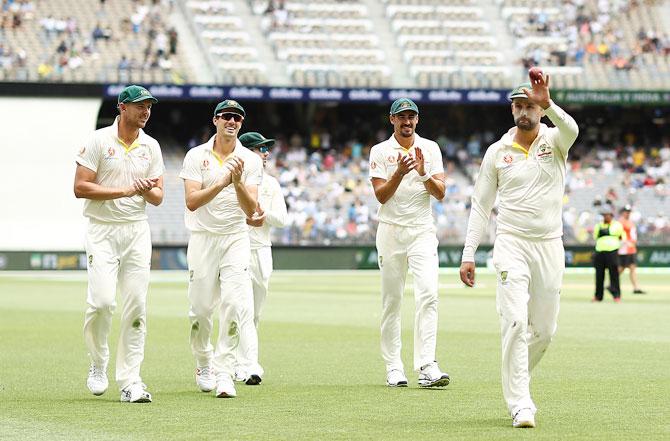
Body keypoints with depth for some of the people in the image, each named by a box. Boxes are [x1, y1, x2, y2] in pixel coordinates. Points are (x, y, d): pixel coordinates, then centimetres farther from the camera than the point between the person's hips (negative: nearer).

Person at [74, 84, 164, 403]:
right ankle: (98, 364, 8)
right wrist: (125, 190, -16)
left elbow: (158, 197, 10)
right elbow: (80, 188, -10)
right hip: (103, 230, -4)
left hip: (137, 231, 4)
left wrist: (147, 190, -14)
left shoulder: (151, 146, 10)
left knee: (136, 306, -2)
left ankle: (130, 381, 1)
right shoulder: (99, 141, -4)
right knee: (102, 300, -16)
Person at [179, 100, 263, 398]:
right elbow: (192, 202, -12)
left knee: (234, 304, -14)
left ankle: (223, 373, -11)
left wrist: (238, 183, -23)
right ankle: (203, 364, 26)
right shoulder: (196, 156, 0)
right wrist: (222, 182, -23)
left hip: (235, 239, 0)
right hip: (203, 238, 0)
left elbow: (250, 210, -6)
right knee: (201, 308, 2)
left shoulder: (250, 161, 3)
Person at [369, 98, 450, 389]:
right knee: (391, 299, 2)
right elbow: (381, 195, -7)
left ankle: (427, 366, -21)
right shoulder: (380, 152, 2)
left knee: (428, 293, -15)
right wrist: (400, 172, -21)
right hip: (391, 231, -1)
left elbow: (440, 193, 1)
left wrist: (423, 173, -16)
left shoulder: (430, 149, 7)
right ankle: (393, 367, 10)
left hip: (422, 231, 1)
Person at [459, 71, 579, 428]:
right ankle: (519, 403, -14)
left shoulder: (555, 141, 1)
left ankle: (515, 381, 33)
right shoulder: (497, 152, 4)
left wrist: (547, 103, -45)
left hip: (550, 247, 1)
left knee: (544, 329, 8)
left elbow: (571, 130, -26)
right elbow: (481, 206, 7)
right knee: (516, 321, -15)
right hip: (511, 244, -1)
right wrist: (468, 255, 0)